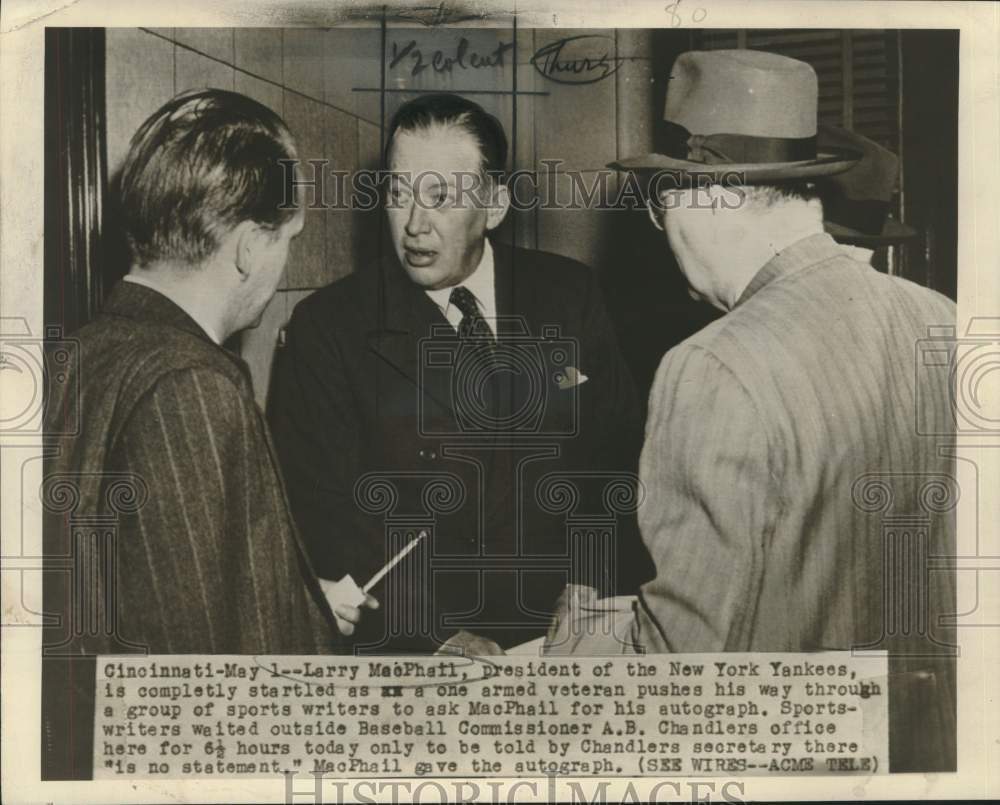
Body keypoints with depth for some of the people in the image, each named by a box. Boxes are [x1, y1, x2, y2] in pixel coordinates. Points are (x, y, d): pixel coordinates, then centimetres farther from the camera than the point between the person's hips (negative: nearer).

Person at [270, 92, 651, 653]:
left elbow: (619, 456, 10)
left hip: (568, 630, 2)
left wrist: (597, 589, -3)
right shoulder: (326, 329, -1)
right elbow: (322, 509, -4)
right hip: (411, 646, -1)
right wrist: (438, 635, -12)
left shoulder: (569, 295, 7)